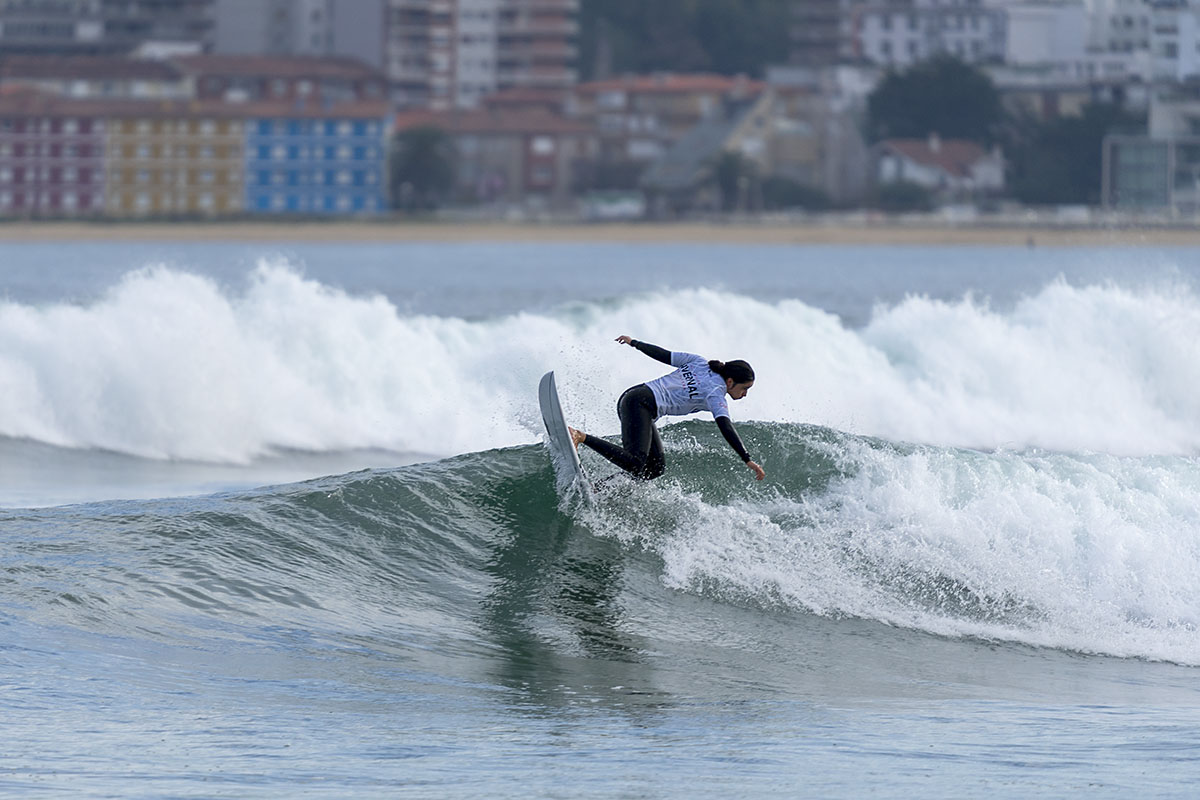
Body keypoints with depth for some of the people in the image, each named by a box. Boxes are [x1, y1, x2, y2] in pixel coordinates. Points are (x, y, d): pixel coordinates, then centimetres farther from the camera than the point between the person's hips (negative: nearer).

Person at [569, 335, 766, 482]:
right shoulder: (715, 394, -7)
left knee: (656, 468, 6)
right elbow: (725, 426, -20)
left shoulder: (699, 363, 14)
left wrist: (634, 343, 32)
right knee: (635, 463, -26)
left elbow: (663, 355, 18)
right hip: (641, 404, -10)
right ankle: (581, 437, -30)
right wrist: (747, 460, -24)